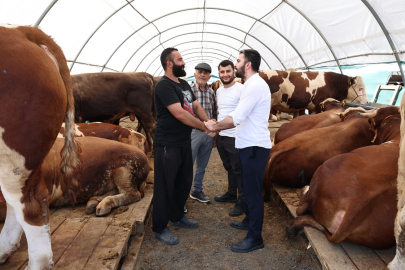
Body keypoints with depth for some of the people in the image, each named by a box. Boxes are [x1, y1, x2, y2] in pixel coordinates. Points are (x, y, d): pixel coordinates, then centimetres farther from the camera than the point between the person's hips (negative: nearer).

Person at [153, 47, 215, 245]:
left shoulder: (183, 84, 12)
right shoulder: (164, 86, -17)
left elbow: (196, 106, 13)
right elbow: (180, 114, -25)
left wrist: (209, 121, -5)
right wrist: (204, 127, -18)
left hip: (184, 143, 9)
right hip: (167, 145, -9)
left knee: (184, 182, 19)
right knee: (165, 186, 1)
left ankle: (177, 217, 38)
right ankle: (159, 228, 17)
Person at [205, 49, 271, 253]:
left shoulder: (255, 85, -18)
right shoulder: (252, 84, 14)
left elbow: (236, 118, -24)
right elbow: (240, 118, 16)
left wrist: (215, 126, -10)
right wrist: (218, 126, 9)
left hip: (255, 147, -10)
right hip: (249, 145, 10)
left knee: (253, 191, -2)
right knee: (248, 187, 22)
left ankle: (255, 238, 10)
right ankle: (249, 221, 39)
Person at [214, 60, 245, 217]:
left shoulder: (241, 89, -13)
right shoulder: (219, 91, 13)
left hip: (235, 137, -8)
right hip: (221, 136, 8)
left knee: (239, 170, 2)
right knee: (229, 167, 21)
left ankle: (242, 202, 15)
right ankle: (231, 194, 37)